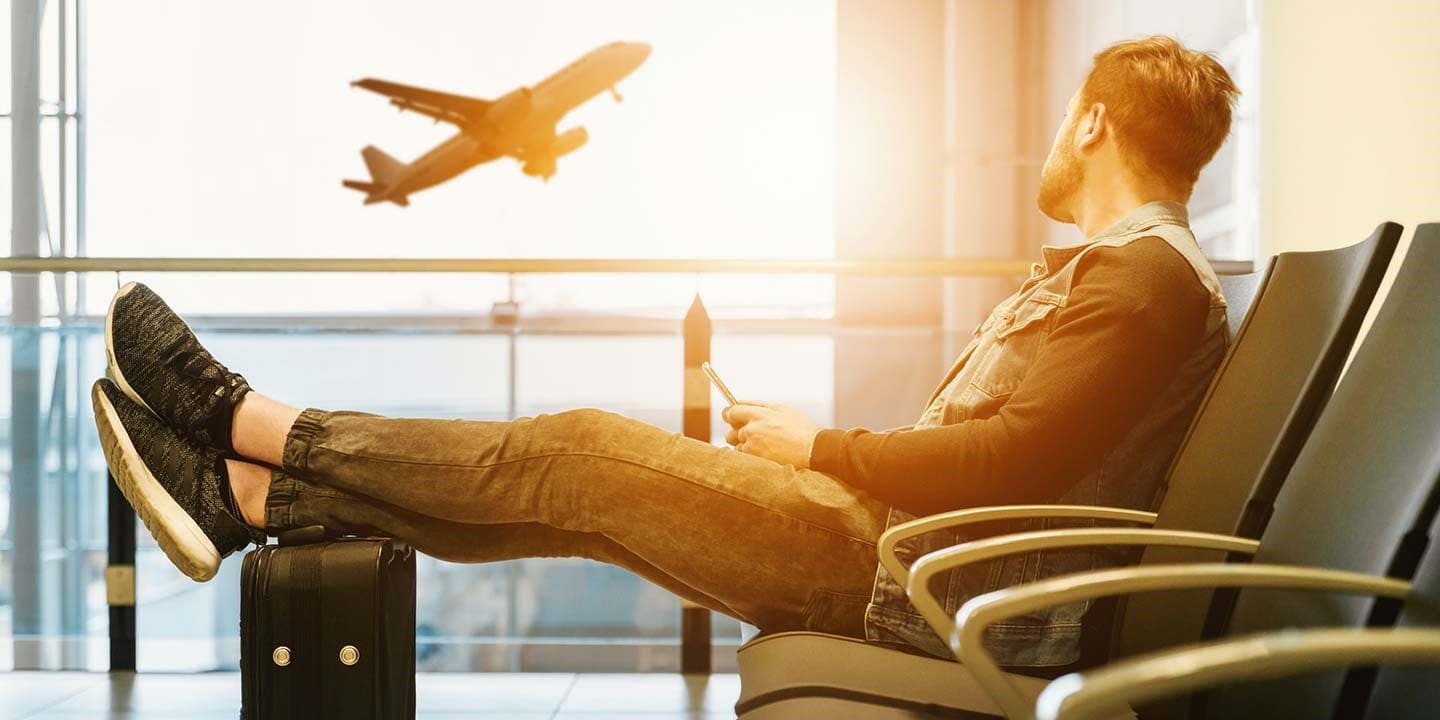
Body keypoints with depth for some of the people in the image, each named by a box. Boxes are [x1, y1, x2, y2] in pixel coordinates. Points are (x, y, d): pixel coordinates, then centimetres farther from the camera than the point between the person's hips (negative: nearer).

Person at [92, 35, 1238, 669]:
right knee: (574, 485, 2)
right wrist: (811, 447, 12)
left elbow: (1016, 461, -24)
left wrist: (821, 447, -12)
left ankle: (248, 420, 1)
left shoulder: (1148, 276, -12)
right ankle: (249, 496, 6)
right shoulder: (1111, 268, 22)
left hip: (926, 583, -9)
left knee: (581, 453, -10)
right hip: (902, 542, 9)